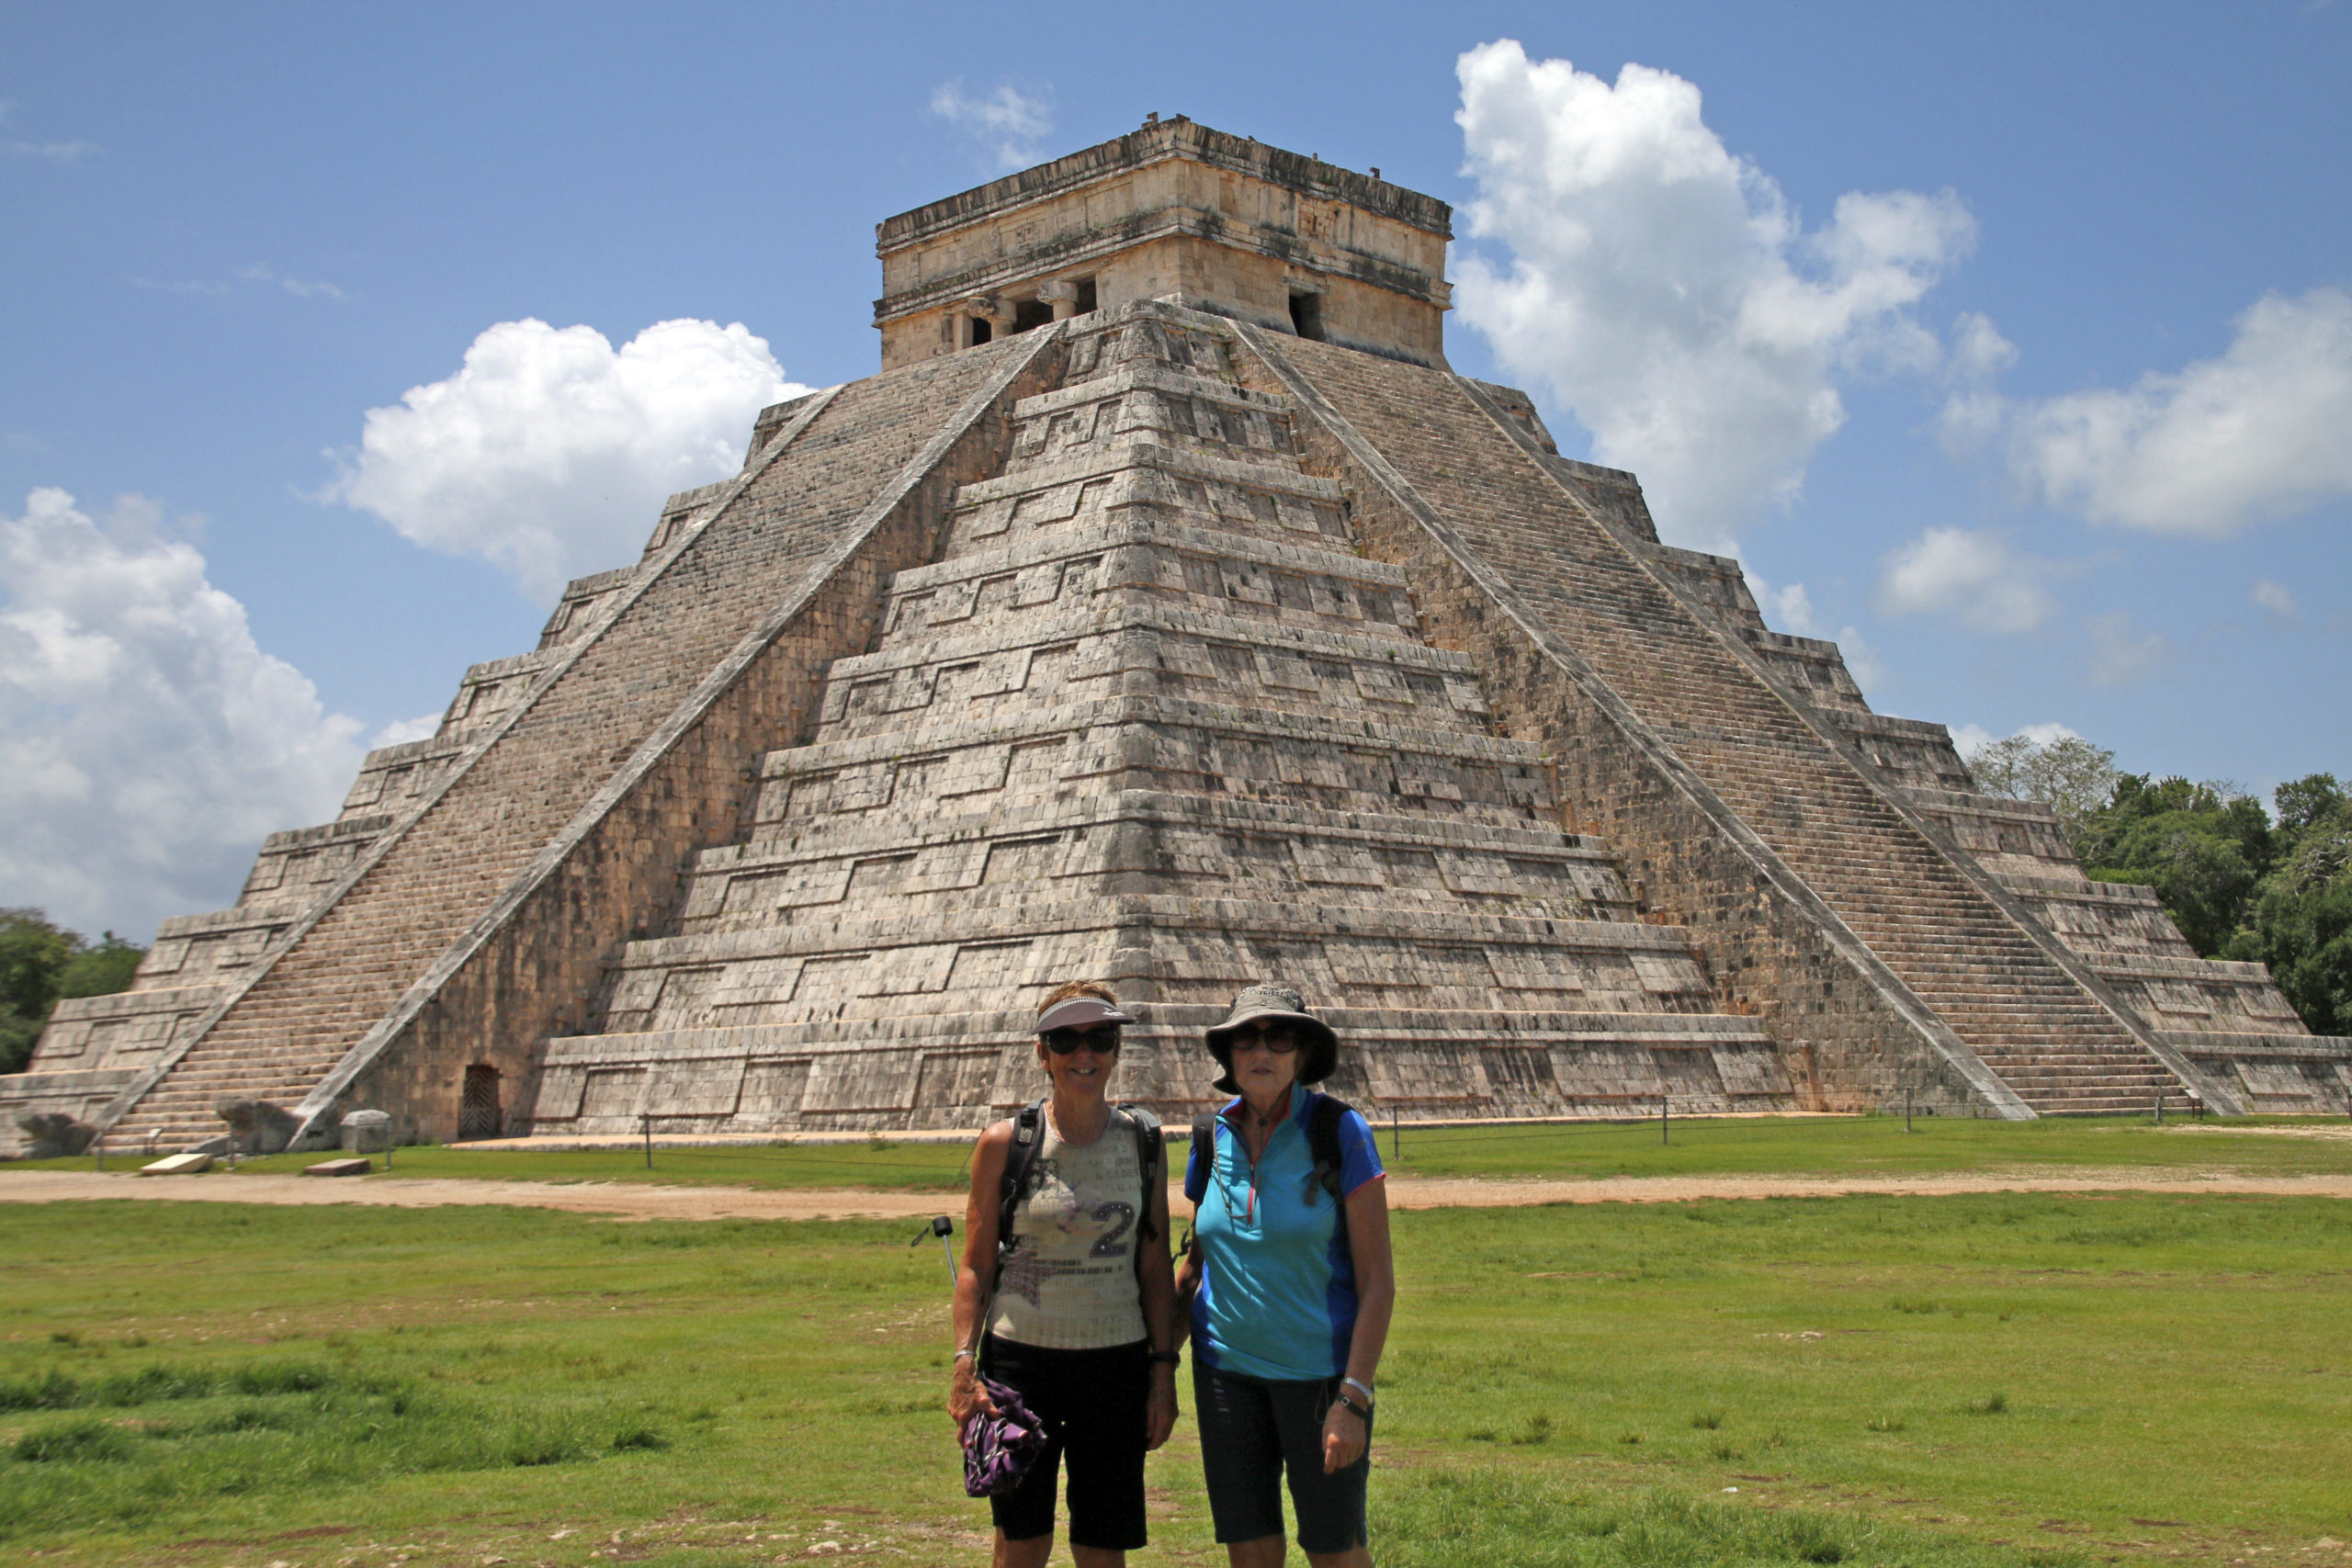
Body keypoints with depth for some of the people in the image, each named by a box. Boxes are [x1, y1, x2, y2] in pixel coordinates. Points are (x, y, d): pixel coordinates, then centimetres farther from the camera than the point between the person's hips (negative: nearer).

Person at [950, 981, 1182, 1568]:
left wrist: (1164, 1371, 2)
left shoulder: (1143, 1142, 3)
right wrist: (965, 1365, -8)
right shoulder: (1005, 1144, -3)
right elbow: (975, 1266, 0)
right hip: (1020, 1358, -1)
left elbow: (1156, 1267, 6)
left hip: (1117, 1363, 1)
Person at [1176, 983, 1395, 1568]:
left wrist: (1354, 1398, -17)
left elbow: (1378, 1281, -12)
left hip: (1320, 1367, -4)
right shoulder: (1213, 1139, 1)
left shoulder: (1340, 1133, -11)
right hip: (1227, 1366, 4)